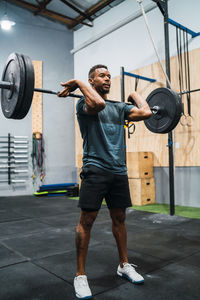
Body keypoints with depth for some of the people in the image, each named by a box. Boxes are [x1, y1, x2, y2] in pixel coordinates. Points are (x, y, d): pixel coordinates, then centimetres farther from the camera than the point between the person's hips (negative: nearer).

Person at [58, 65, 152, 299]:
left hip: (119, 170, 6)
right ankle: (80, 276, 14)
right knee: (86, 220, -1)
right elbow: (98, 104, -28)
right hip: (95, 169, -6)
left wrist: (134, 95, 16)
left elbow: (146, 113, 1)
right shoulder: (85, 103, -2)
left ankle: (124, 265, 32)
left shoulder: (120, 107, 16)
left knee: (119, 218, 15)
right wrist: (77, 83, -14)